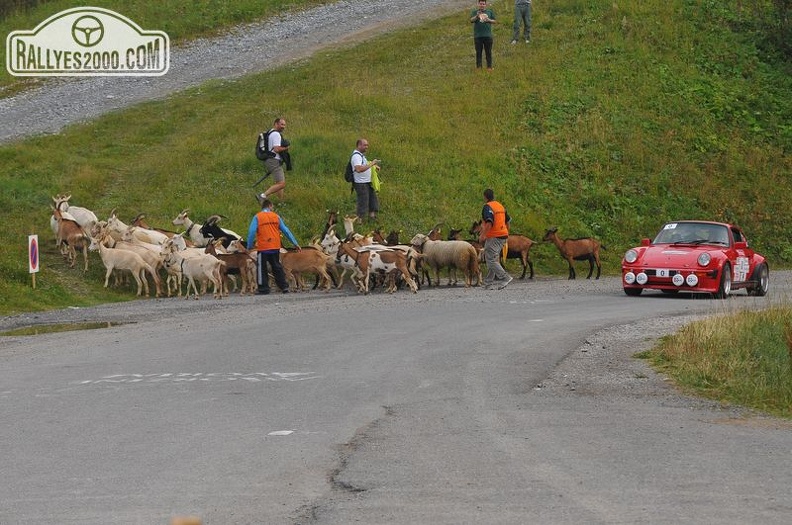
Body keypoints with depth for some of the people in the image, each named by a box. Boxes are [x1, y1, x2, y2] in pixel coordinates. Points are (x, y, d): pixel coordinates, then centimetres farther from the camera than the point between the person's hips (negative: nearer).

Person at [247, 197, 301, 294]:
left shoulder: (257, 217, -3)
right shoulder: (276, 217, 6)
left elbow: (251, 232, -11)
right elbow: (286, 230, 9)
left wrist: (249, 246, -6)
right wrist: (295, 243, 14)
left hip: (263, 247, -3)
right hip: (275, 247, 3)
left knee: (262, 269, 5)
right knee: (277, 268, 14)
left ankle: (263, 289, 3)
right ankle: (284, 287, 12)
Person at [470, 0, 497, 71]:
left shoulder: (490, 11, 10)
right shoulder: (474, 11, 5)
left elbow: (494, 21, 11)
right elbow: (471, 20, -8)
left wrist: (489, 20, -9)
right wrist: (477, 16, -26)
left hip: (488, 36, 1)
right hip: (478, 36, -1)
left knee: (488, 52, 4)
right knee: (478, 52, 3)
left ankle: (489, 67, 9)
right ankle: (478, 66, 8)